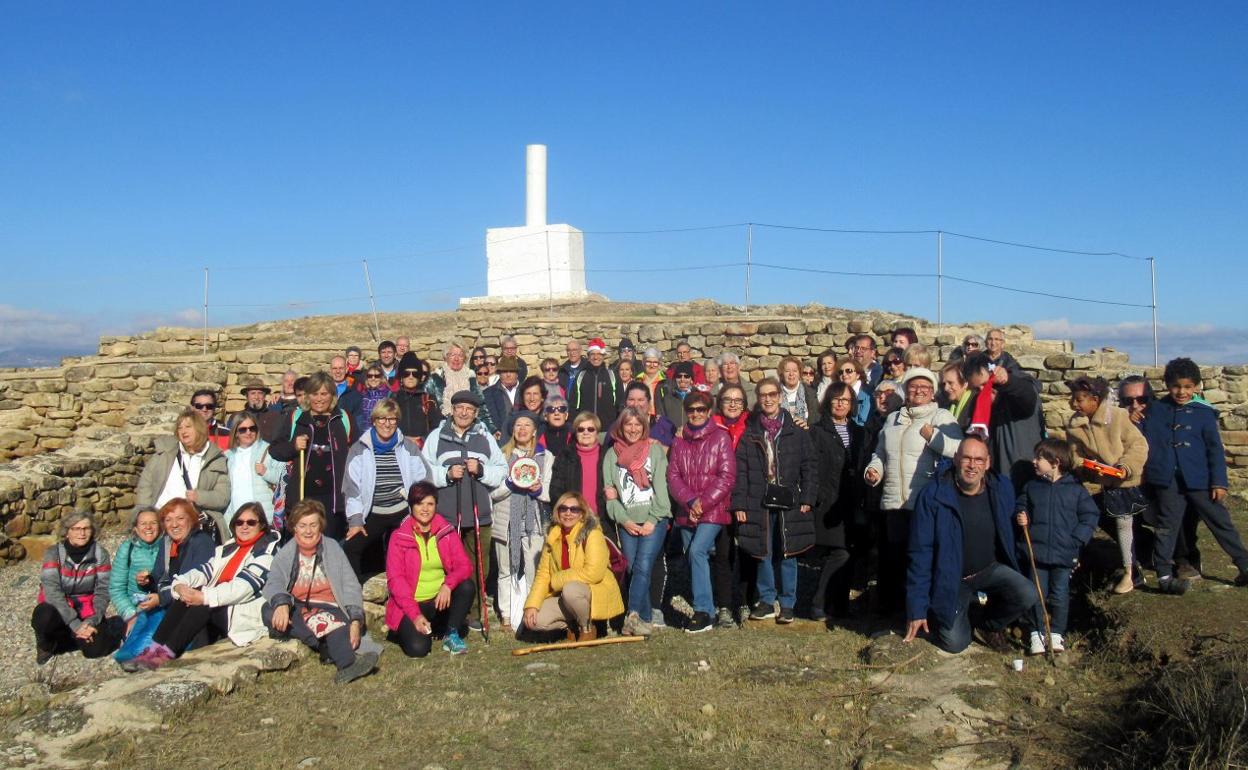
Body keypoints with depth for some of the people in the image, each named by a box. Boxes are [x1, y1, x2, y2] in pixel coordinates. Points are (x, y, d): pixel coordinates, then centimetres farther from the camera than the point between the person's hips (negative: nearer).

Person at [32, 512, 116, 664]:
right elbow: (52, 591, -21)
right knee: (44, 616, -35)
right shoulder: (54, 553, -12)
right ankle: (46, 645, -1)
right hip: (59, 608, -1)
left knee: (96, 648, -23)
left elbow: (103, 591, -6)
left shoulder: (100, 554, -6)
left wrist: (91, 621, -22)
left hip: (87, 609, 1)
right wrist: (75, 624, -29)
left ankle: (73, 637, 11)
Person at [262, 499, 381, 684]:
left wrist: (355, 620, -14)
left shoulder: (332, 548, 11)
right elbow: (273, 583, -8)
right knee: (269, 611, -31)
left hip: (328, 608, -1)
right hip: (296, 610, 1)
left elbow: (351, 587, 3)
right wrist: (282, 603, -33)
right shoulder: (286, 553, 11)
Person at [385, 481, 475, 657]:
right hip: (410, 605, -2)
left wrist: (448, 584, -26)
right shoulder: (399, 537, -5)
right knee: (418, 648, -24)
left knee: (467, 586, -25)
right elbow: (395, 579, -10)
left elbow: (465, 566, -4)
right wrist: (415, 614, -19)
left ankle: (451, 634, -6)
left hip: (442, 599, 3)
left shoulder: (447, 532, 3)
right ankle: (408, 628, 11)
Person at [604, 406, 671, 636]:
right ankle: (645, 618, 6)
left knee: (643, 566, -17)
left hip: (654, 520, -2)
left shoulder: (655, 450, 6)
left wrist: (653, 521, -8)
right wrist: (624, 520, -4)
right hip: (627, 523, 3)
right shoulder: (612, 455, 12)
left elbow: (661, 488, -1)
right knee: (632, 569, -2)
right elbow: (609, 493, 7)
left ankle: (633, 615, -20)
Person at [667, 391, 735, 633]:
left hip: (713, 510, -5)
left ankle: (703, 611, -18)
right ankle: (707, 612, 19)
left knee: (697, 551, -22)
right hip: (686, 512, 5)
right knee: (692, 556, 7)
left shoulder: (721, 437, 0)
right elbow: (672, 475, 5)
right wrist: (690, 501, -11)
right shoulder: (679, 440, 12)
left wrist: (704, 502, -13)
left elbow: (727, 476, -6)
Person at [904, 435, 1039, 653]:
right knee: (955, 644, -13)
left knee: (1028, 596, -22)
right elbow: (921, 553, -16)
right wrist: (917, 609, -15)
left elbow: (1007, 535, 10)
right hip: (950, 577, -3)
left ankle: (990, 625, 10)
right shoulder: (932, 495, -20)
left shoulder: (1002, 489, -8)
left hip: (991, 569, 4)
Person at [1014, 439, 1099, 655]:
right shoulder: (1031, 487, 5)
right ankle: (1036, 633, 14)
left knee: (1060, 595, 6)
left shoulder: (1076, 490, -2)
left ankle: (1056, 633, 19)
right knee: (1036, 594, 4)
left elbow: (1090, 516, 1)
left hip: (1064, 554, -1)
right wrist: (1021, 517, -6)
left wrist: (1076, 539, -8)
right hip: (1036, 550, 2)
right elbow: (1021, 507, 17)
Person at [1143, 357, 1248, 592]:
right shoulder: (1157, 410, 5)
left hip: (1199, 480, -1)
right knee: (1167, 527, 6)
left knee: (1220, 522, 8)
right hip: (1167, 480, 1)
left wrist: (1219, 482, -4)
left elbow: (1215, 448, 0)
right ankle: (1164, 576, 10)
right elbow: (1145, 441, 12)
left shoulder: (1204, 412, 1)